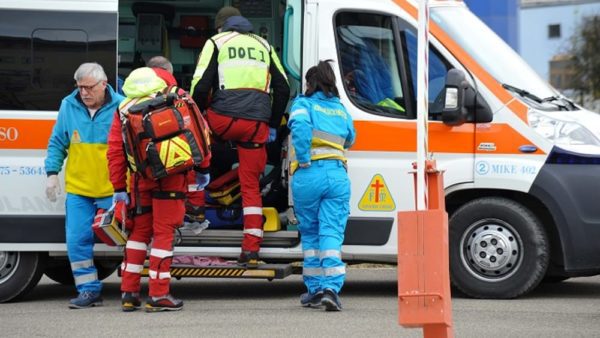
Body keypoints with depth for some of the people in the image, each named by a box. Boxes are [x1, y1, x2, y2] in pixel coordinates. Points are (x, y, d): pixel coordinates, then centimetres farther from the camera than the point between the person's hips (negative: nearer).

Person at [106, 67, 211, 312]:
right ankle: (158, 296, 2)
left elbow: (115, 151, 4)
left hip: (141, 180, 3)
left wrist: (119, 188, 10)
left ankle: (129, 293, 14)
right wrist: (202, 169, 11)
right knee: (163, 233, 2)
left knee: (139, 232, 16)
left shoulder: (124, 111, 5)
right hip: (171, 179, -3)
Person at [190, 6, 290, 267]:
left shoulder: (216, 42, 9)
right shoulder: (263, 45, 23)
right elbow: (283, 88, 19)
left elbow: (200, 85, -2)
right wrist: (273, 125, 25)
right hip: (256, 125, 3)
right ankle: (251, 250, 3)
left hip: (224, 119, -3)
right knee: (251, 185, 9)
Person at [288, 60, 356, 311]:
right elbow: (350, 140, 28)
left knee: (310, 234, 12)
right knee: (332, 234, -2)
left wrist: (303, 159, -12)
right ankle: (331, 287, -18)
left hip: (309, 176, -2)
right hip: (337, 175, 2)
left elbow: (300, 125, -17)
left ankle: (315, 288, 16)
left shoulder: (304, 104, 4)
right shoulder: (341, 110, 18)